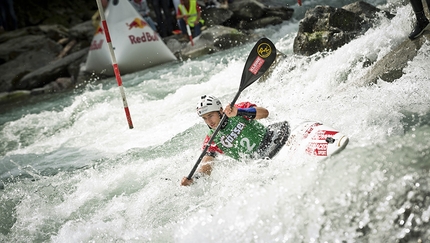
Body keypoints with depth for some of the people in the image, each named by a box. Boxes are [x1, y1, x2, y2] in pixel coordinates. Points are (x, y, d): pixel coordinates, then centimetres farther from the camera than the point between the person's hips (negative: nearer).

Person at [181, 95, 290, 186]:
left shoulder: (239, 109, -12)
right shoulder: (211, 141, -6)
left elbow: (264, 113, -25)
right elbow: (206, 166, -14)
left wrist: (238, 112, -38)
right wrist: (193, 179, -34)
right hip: (252, 163, 3)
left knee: (283, 127, -23)